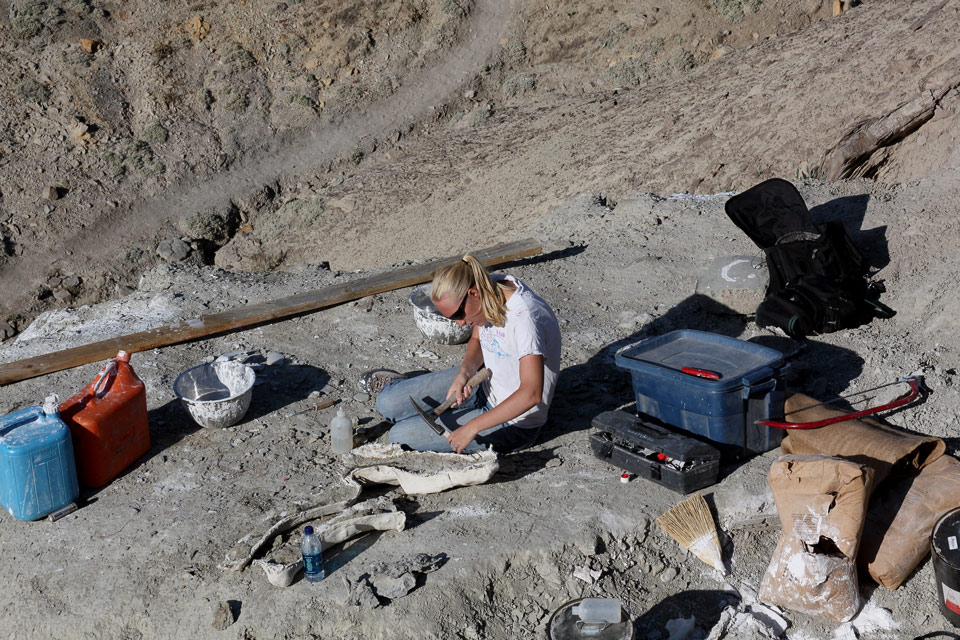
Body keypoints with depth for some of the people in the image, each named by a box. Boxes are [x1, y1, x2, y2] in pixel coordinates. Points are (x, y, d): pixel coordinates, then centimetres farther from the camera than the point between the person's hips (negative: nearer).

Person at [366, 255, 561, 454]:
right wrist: (465, 372, -13)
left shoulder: (524, 317, -35)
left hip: (514, 425, -7)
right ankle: (393, 386, 39)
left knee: (400, 436, -10)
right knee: (388, 403, 2)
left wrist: (472, 427, -34)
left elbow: (531, 393, -38)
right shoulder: (490, 288, -9)